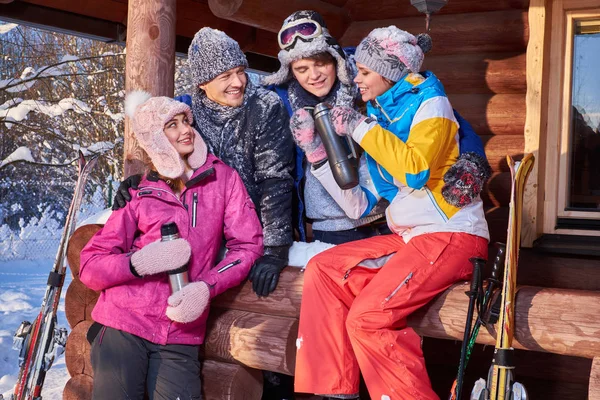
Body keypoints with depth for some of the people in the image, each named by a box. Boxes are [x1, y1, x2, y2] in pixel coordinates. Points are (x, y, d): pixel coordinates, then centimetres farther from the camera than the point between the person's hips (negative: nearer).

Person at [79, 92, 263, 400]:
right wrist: (139, 263, -18)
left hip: (181, 335, 0)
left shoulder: (222, 177, 5)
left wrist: (205, 287, -15)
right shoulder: (139, 194, 4)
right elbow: (89, 269, 2)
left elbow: (248, 245, 1)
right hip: (124, 324, 0)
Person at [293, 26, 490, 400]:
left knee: (368, 317, -22)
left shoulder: (430, 104, -6)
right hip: (407, 236, 8)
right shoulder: (383, 112, 14)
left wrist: (362, 128, -16)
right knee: (323, 270, -4)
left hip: (451, 237, -8)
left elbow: (414, 169, -27)